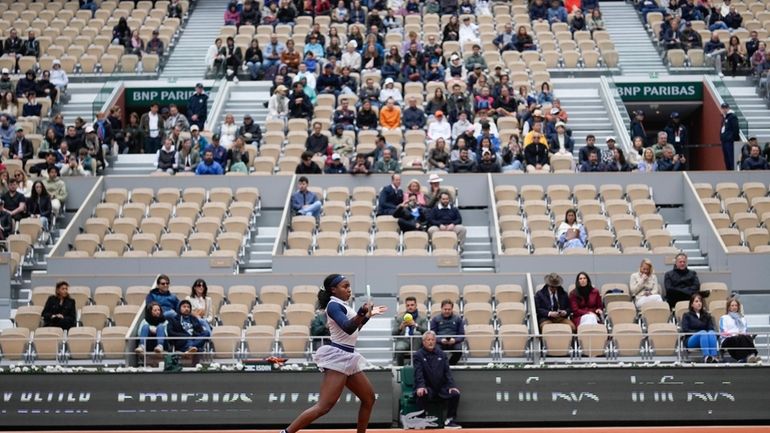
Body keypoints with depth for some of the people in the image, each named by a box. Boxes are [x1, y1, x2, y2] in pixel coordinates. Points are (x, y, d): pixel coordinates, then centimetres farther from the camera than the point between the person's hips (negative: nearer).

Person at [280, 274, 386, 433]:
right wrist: (362, 313, -46)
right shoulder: (334, 305, -13)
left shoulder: (340, 305, 15)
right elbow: (348, 328, -30)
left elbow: (354, 327, 31)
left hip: (348, 357, 10)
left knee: (369, 398, 13)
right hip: (337, 357, -10)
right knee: (324, 406, -18)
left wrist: (369, 314, 28)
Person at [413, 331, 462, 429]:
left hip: (441, 387, 4)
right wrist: (421, 387, -30)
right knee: (422, 395, -37)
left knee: (455, 394, -21)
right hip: (427, 387, -4)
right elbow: (418, 373, -12)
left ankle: (449, 421, -7)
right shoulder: (418, 355, 0)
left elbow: (447, 371, 7)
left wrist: (452, 386, -9)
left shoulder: (441, 354, 12)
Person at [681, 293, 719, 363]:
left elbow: (711, 329, 11)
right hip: (691, 340, -3)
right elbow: (685, 330, 0)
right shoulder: (687, 315, 15)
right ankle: (706, 356, -58)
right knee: (703, 332, -35)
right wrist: (698, 333, -12)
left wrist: (709, 333, -12)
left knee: (712, 333, -31)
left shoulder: (707, 315, 24)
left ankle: (714, 356, -53)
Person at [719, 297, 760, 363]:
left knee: (748, 338, -37)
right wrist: (735, 334, -12)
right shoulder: (724, 318, 23)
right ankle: (746, 357, -67)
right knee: (742, 338, -40)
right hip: (728, 340, -3)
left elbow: (746, 331, 24)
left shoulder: (742, 318, 35)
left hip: (743, 337, 3)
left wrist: (746, 334, -3)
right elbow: (723, 332, 7)